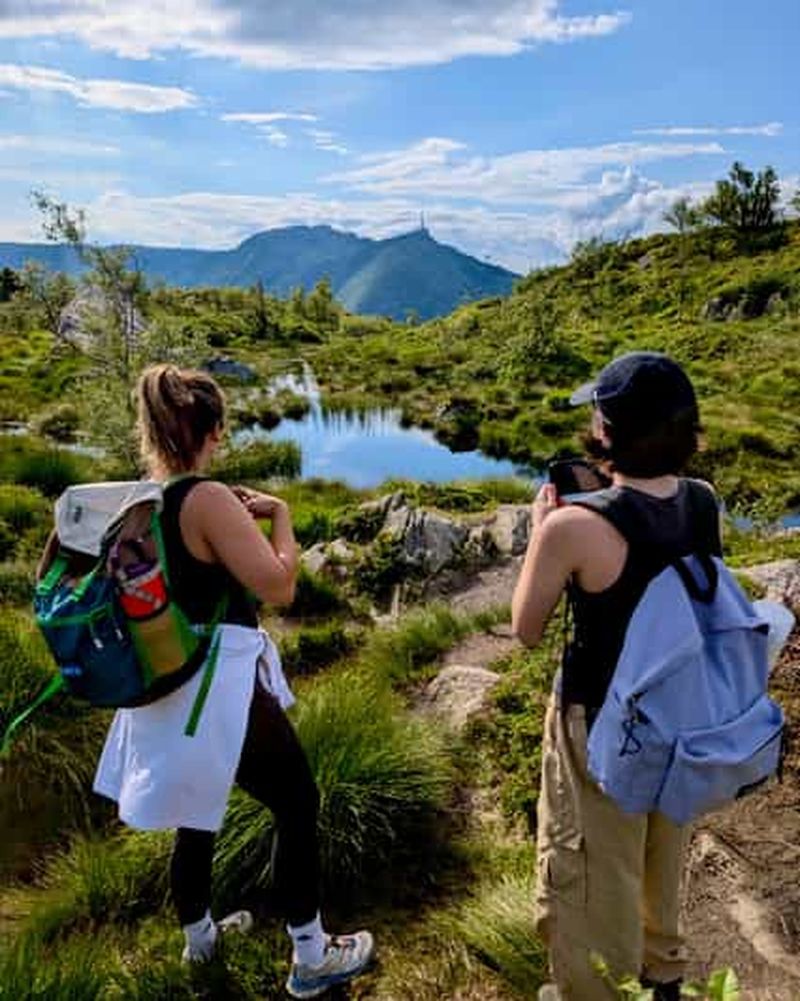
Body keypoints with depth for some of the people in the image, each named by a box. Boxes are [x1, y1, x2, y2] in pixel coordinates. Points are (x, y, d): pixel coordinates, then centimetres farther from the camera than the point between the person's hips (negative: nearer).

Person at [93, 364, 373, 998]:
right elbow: (279, 587, -22)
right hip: (220, 685, -8)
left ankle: (199, 936, 45)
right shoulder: (208, 499, -21)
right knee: (298, 803, 8)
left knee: (195, 809, 25)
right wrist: (278, 513, -9)